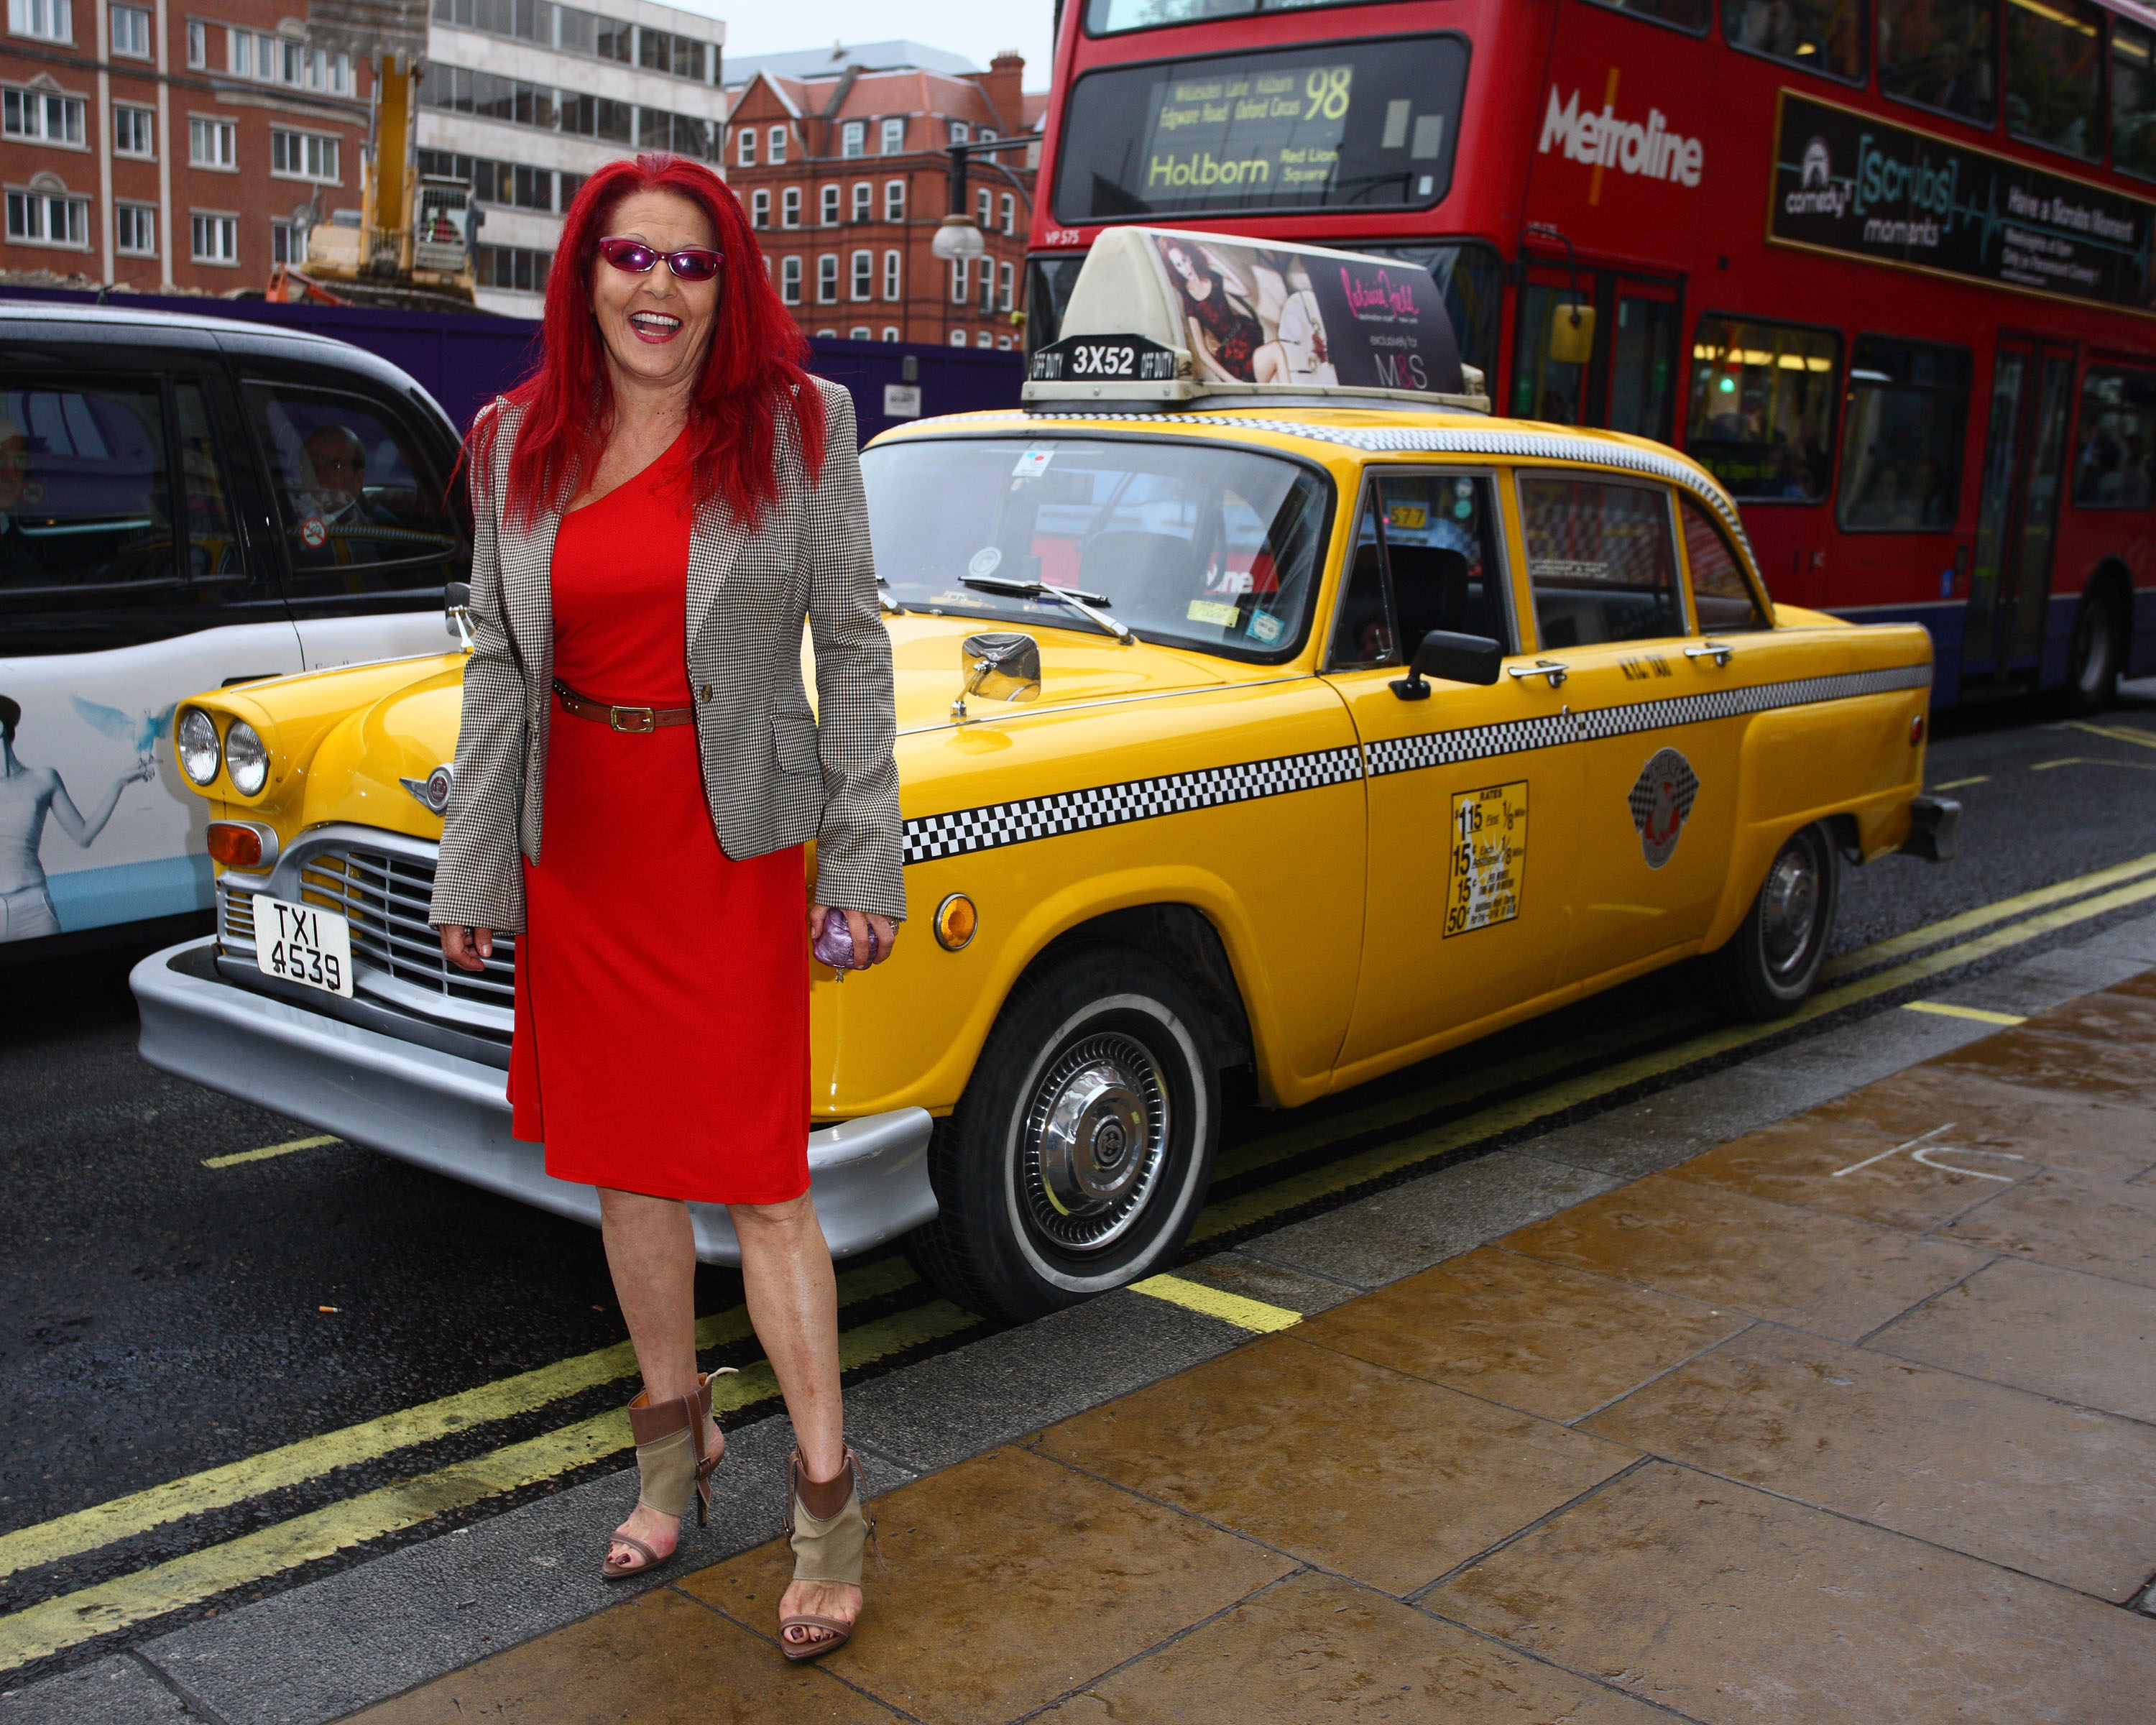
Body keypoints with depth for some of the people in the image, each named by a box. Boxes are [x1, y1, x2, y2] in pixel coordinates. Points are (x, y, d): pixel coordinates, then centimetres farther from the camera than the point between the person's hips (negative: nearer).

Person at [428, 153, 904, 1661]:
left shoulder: (797, 428, -6)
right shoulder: (517, 447, 3)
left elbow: (854, 647, -4)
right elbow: (498, 664, 8)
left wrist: (867, 858, -7)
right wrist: (472, 871, 7)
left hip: (731, 846, -4)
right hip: (577, 853, 4)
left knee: (759, 1180, -2)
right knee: (622, 1160, 15)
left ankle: (827, 1494, 12)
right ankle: (677, 1441, 33)